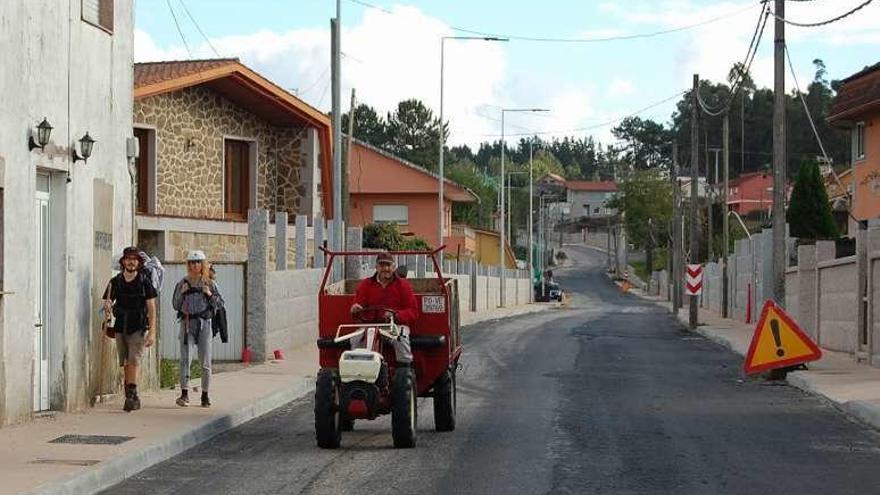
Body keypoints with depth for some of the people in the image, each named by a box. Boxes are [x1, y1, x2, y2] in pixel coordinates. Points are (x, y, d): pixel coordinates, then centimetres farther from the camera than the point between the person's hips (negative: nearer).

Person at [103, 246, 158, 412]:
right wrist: (107, 307, -17)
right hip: (120, 328, 4)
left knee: (134, 361, -17)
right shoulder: (115, 282, 5)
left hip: (138, 328, -3)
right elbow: (107, 304, 9)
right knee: (125, 364, 6)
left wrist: (152, 332, -10)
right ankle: (132, 398, 14)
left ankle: (132, 394, -23)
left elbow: (151, 308, -3)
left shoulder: (145, 282, -2)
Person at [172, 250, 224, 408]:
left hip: (204, 323, 0)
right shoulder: (183, 283, 7)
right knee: (185, 358, -12)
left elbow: (220, 304, 6)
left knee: (205, 361, 2)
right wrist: (182, 293, -7)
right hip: (187, 323, 0)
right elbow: (175, 305, 9)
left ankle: (205, 396, 10)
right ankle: (184, 394, -16)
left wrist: (210, 295, -10)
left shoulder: (209, 283, 6)